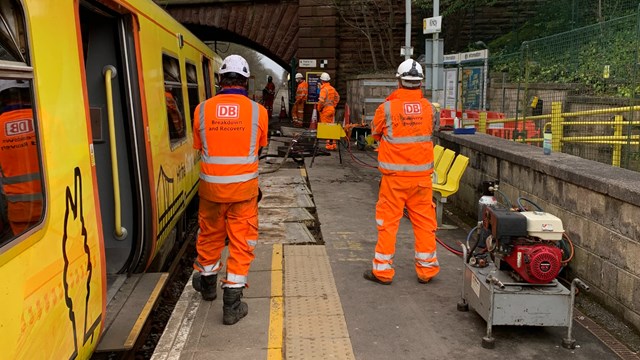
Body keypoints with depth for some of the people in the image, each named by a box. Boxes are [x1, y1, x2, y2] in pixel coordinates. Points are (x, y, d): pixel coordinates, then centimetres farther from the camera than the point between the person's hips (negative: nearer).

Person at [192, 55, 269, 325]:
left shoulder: (202, 109, -5)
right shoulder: (257, 111, -8)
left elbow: (199, 147, 6)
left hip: (211, 185, 2)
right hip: (244, 187, -2)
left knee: (210, 234, 22)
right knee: (242, 242, 8)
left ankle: (207, 283, 45)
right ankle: (232, 304, 12)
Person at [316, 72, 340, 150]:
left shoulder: (324, 89, -16)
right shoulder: (332, 88, 9)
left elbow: (321, 101, -25)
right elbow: (337, 97, 21)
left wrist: (319, 109, -11)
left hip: (325, 110, -8)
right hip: (332, 110, 8)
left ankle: (329, 144, -4)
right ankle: (333, 143, 18)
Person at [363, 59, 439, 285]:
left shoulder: (387, 108, -10)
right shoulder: (428, 108, -2)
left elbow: (375, 133, 5)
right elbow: (432, 132, 10)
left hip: (395, 175, -2)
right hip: (421, 174, 3)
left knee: (388, 222, 7)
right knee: (424, 221, 11)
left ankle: (383, 269, 15)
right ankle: (426, 269, 22)